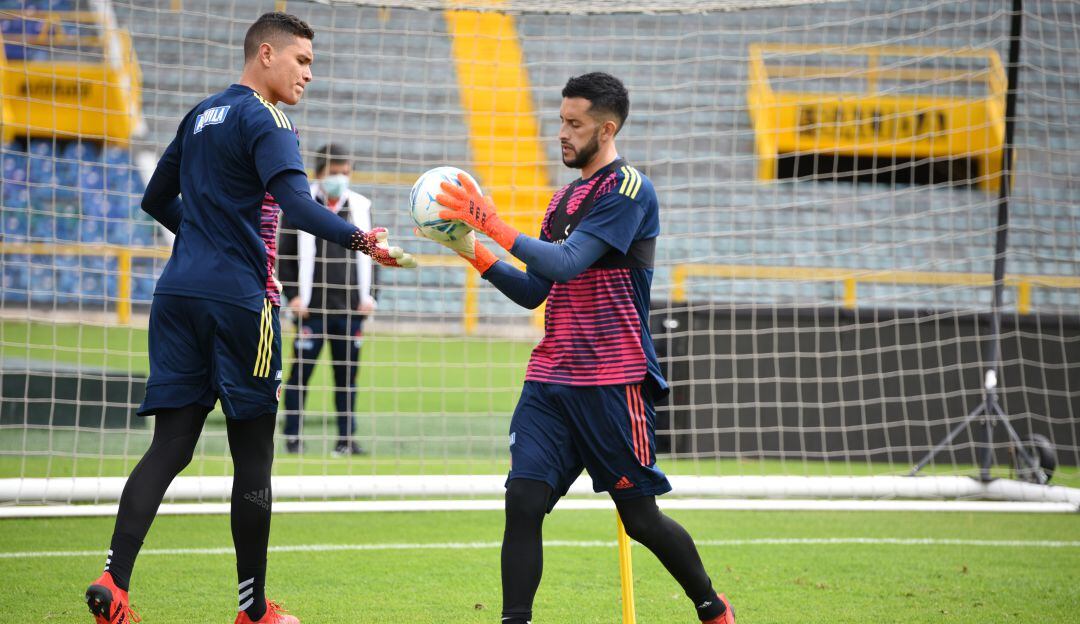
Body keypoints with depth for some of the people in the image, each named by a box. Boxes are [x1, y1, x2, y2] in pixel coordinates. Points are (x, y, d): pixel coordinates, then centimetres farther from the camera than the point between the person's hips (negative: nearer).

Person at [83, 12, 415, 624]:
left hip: (178, 294, 7)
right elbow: (298, 204, -24)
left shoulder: (201, 115, 18)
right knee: (253, 455, 2)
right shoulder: (264, 121, -7)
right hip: (239, 299, -7)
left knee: (170, 446, 1)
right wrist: (361, 240, -35)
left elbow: (157, 200, 28)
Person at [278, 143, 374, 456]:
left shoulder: (361, 207, 10)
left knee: (347, 374, 5)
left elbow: (369, 254, 18)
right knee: (300, 373, -2)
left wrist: (367, 295, 9)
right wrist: (293, 295, -5)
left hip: (351, 310, 3)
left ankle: (346, 438, 10)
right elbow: (285, 256, 3)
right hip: (312, 309, -3)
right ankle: (293, 439, 4)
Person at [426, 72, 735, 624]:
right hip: (550, 379, 7)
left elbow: (567, 263, -20)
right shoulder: (565, 198, 16)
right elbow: (533, 292, 17)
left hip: (613, 382, -7)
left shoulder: (629, 190, -9)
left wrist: (495, 225, -19)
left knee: (640, 518, 4)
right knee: (523, 502, -9)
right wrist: (474, 252, 4)